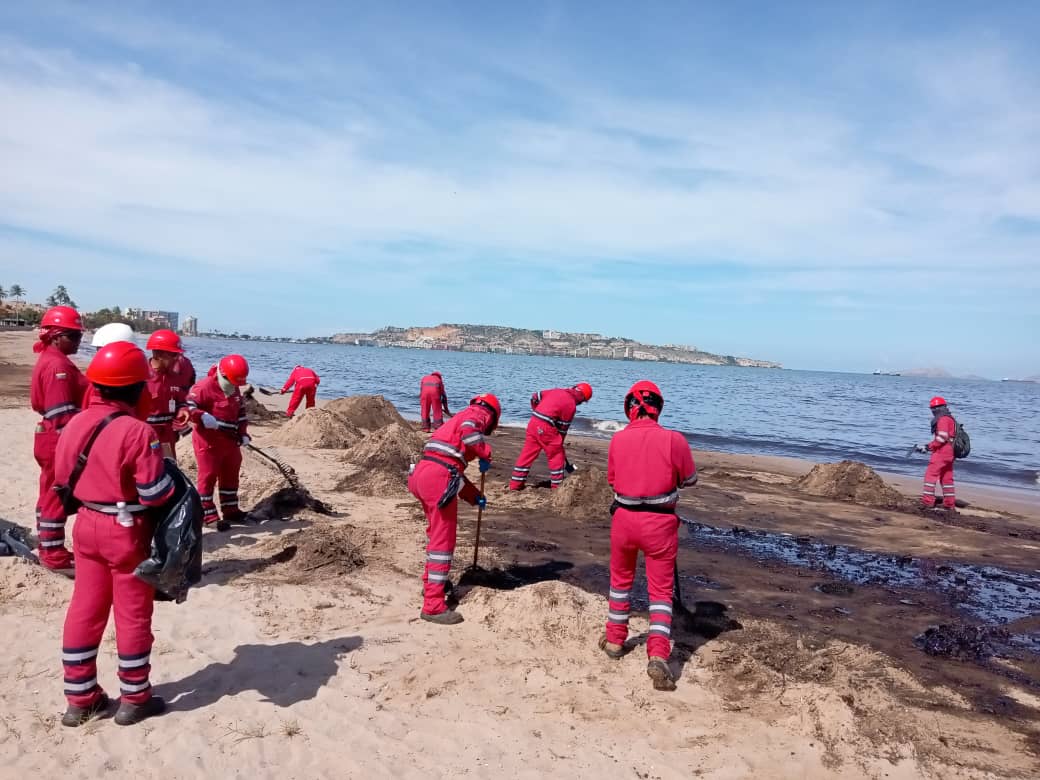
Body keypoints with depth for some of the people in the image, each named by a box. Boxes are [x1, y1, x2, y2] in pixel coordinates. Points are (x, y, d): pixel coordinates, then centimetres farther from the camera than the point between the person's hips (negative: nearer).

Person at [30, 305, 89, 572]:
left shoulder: (50, 360, 15)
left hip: (53, 439, 11)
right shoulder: (58, 365, -19)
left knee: (51, 495, 16)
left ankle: (49, 549, 27)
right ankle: (54, 555, 6)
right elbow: (62, 413, -24)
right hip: (59, 441, -11)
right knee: (57, 497, -2)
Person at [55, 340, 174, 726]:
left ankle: (80, 698, 26)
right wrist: (173, 481, -1)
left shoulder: (75, 424, 1)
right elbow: (155, 493, -20)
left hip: (86, 524, 7)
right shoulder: (136, 431, -22)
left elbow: (63, 479, 10)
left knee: (84, 609, 15)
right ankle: (134, 699, 20)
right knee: (133, 615, 7)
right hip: (127, 531, -7)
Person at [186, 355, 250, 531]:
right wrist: (202, 416, -36)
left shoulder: (235, 390, 11)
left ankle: (230, 510, 27)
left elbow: (240, 412, 19)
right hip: (208, 441, -8)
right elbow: (187, 406, -22)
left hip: (230, 440, 9)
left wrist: (243, 433, 8)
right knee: (208, 477, -2)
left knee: (231, 475, 15)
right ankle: (208, 515, 5)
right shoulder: (204, 387, -16)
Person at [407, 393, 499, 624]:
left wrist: (475, 496, 31)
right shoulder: (479, 414, 5)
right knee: (443, 540, -3)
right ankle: (433, 605, -1)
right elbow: (469, 429, -22)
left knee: (437, 532, 28)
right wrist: (486, 454, -6)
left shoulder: (459, 418, 31)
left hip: (422, 472, 9)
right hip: (439, 477, -9)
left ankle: (431, 582, 44)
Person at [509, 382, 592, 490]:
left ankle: (515, 484, 17)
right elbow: (563, 427, 0)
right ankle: (557, 486, 13)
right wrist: (560, 444, 12)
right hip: (546, 428, -7)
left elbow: (535, 397, 17)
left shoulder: (557, 391, 15)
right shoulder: (571, 405, -3)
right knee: (557, 456, 8)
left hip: (533, 422, 7)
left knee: (527, 453, 13)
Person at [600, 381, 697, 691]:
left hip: (624, 517, 2)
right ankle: (658, 655, -5)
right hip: (660, 521, -2)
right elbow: (689, 480, 1)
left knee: (621, 579, 22)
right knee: (661, 589, 6)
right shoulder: (674, 439, -12)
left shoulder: (618, 439, -4)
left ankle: (615, 639, 34)